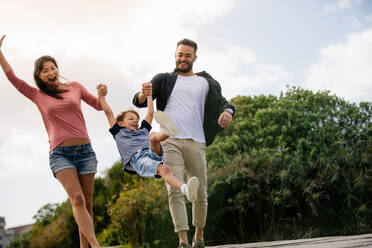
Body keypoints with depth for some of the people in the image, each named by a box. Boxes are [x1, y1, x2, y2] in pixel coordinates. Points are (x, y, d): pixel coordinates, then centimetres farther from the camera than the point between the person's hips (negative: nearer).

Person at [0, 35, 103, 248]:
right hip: (60, 153, -2)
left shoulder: (75, 87, 15)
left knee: (87, 204, -1)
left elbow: (98, 106, 24)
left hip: (85, 150, 3)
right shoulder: (38, 96, 12)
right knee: (77, 199, -23)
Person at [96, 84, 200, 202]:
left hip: (153, 153, 4)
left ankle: (167, 131, -65)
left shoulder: (143, 130, 41)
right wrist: (101, 95, 23)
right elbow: (108, 112, 26)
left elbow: (150, 112, 44)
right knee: (163, 169, -35)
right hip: (137, 159, -4)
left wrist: (148, 94, 48)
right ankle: (185, 189, -60)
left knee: (153, 136, -27)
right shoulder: (119, 132, 30)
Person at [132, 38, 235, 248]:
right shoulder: (164, 80, 17)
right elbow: (139, 102, 7)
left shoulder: (206, 83, 17)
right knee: (175, 190, -12)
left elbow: (222, 102, 9)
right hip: (169, 142, -1)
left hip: (196, 143, 1)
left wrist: (227, 111, -17)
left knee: (200, 192, 4)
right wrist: (143, 94, -18)